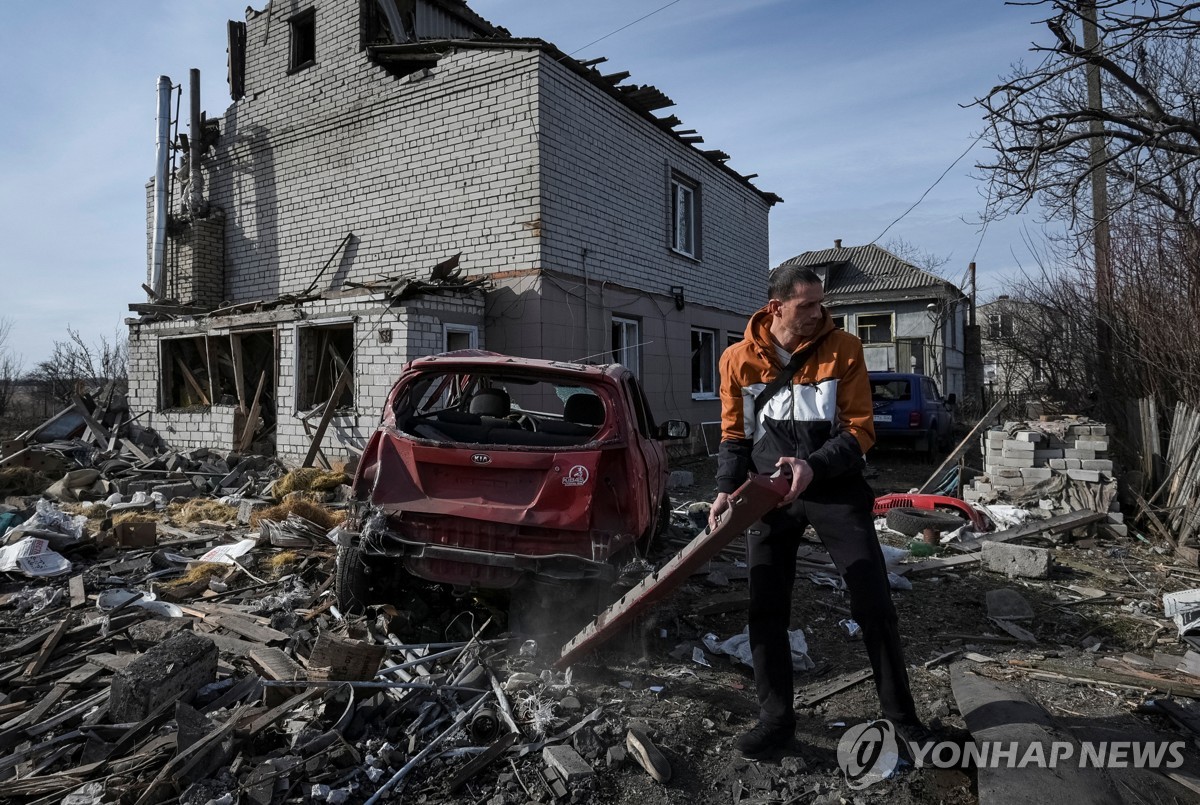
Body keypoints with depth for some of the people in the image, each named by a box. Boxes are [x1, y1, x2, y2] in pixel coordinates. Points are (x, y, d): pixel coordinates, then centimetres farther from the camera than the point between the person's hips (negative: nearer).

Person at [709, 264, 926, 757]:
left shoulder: (843, 349, -6)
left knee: (874, 605, 2)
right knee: (765, 612, 4)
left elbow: (860, 429, -8)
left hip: (835, 490, -1)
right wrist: (726, 489, -10)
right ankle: (776, 719, 20)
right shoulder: (738, 359, -1)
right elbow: (734, 435, 6)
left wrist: (814, 466, -24)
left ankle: (900, 714, 22)